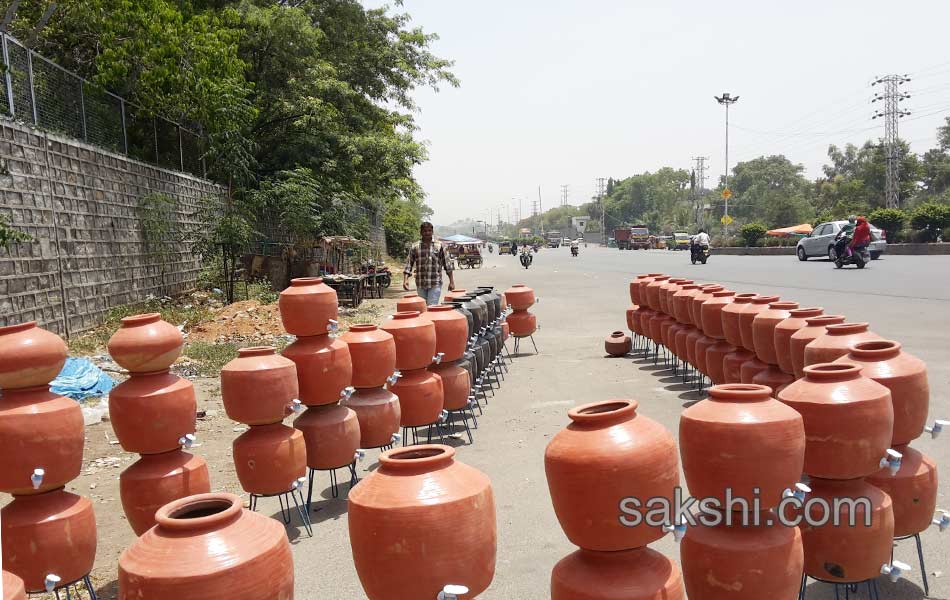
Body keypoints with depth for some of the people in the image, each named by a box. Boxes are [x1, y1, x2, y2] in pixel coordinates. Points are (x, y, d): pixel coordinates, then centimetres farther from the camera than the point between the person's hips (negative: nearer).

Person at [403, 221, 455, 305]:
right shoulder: (415, 247, 5)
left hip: (435, 284, -2)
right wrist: (405, 279, -8)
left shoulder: (439, 246, 3)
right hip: (420, 285, 2)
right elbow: (409, 264, 5)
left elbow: (447, 264, 4)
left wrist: (451, 282, 2)